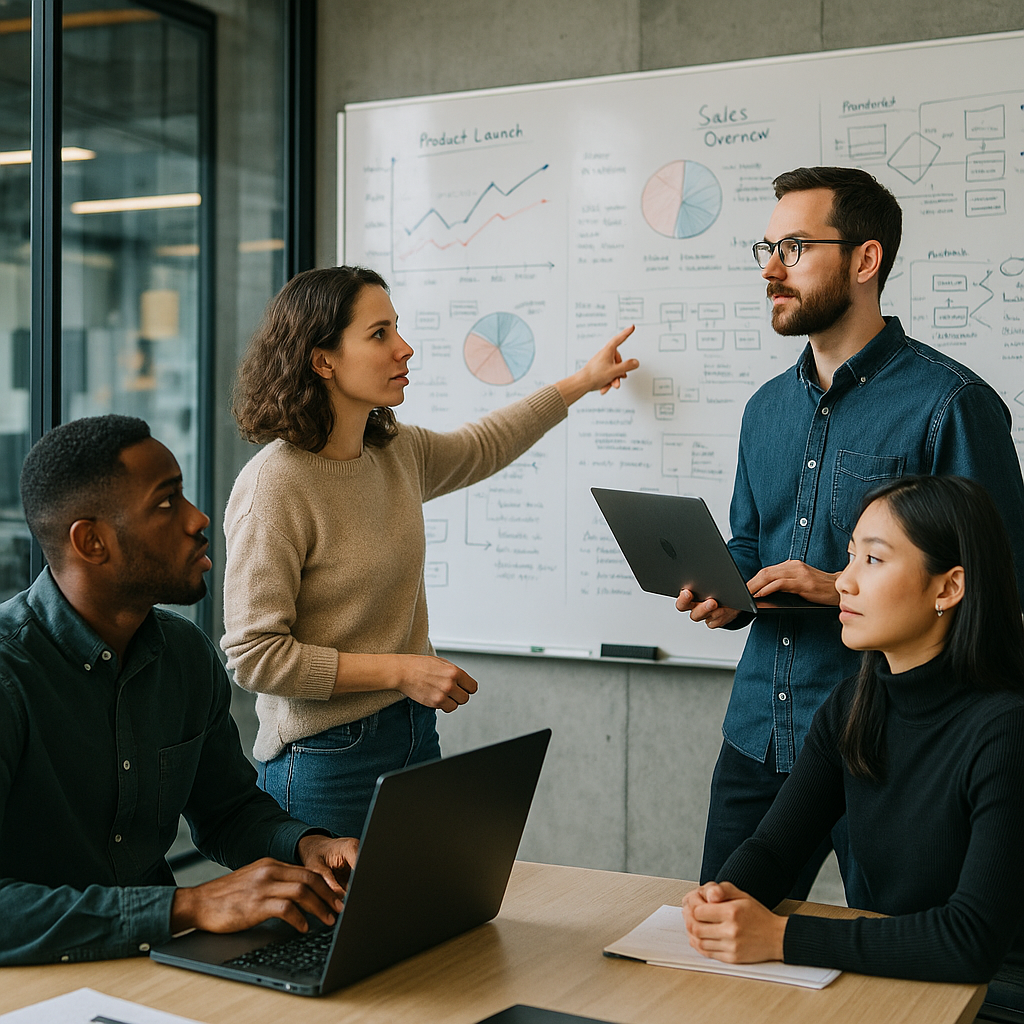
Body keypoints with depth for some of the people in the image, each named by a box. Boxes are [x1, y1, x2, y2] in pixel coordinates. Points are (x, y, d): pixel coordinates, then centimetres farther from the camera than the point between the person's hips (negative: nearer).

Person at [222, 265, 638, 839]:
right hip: (326, 756, -7)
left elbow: (481, 447, 26)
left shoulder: (398, 452, 3)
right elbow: (254, 654, -20)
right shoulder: (275, 485, -19)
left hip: (415, 738, 7)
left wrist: (583, 382, 34)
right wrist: (401, 670, -18)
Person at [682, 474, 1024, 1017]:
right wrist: (726, 895, -19)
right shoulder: (852, 707, 2)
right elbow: (771, 846, 4)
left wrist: (781, 937, -28)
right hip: (878, 977, 6)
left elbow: (974, 940, -26)